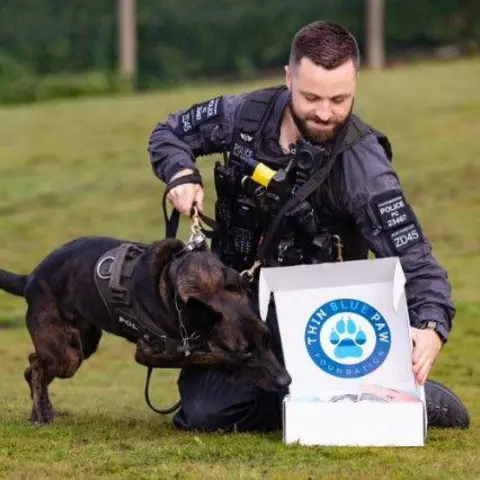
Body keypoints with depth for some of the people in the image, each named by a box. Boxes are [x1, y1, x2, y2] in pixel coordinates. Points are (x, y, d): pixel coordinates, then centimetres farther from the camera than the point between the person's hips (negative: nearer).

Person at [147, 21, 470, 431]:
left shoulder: (363, 164, -22)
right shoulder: (246, 114, -9)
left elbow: (414, 258, -26)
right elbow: (169, 133, 11)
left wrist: (432, 326, -45)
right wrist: (180, 172, -12)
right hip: (237, 299, 5)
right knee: (200, 415, -8)